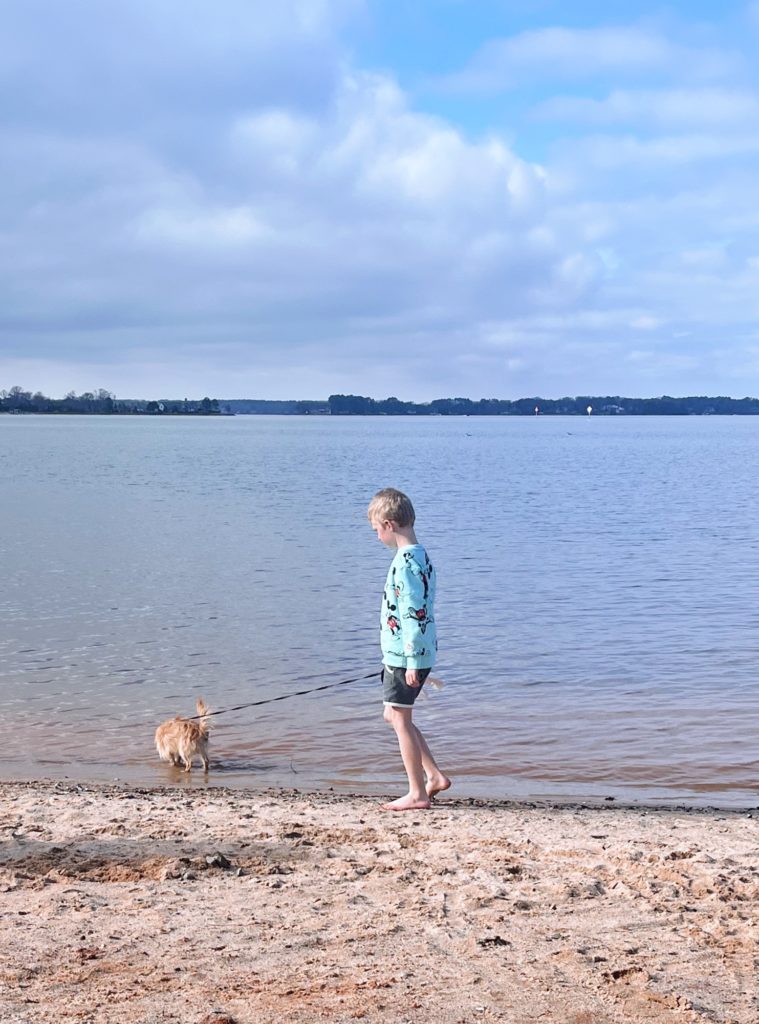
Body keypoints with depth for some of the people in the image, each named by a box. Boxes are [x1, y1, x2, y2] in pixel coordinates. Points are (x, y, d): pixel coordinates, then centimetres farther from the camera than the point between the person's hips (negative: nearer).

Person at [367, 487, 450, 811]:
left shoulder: (406, 561, -20)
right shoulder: (419, 555, 12)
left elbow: (413, 613, -23)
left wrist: (413, 661, -21)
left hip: (404, 656, -10)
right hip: (406, 654, 10)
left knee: (399, 718, 0)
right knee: (394, 716, 18)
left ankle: (418, 793, 8)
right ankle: (434, 776, 21)